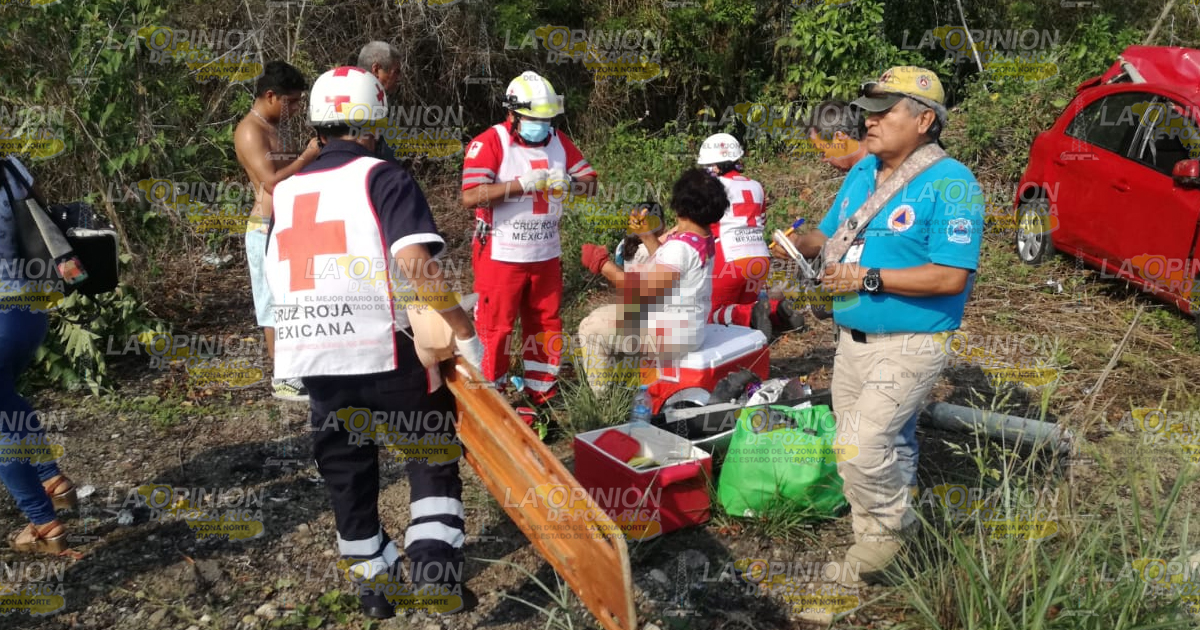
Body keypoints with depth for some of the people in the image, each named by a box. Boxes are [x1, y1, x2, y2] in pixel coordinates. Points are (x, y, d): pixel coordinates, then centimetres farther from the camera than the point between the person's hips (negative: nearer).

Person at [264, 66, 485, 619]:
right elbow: (415, 263, -18)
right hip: (386, 350, -5)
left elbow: (279, 279, 18)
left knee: (346, 468, 17)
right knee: (431, 455, 11)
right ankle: (434, 565, 1)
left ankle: (373, 581, 29)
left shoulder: (286, 191, 14)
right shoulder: (382, 178, -5)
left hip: (310, 356, 6)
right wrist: (465, 332, -14)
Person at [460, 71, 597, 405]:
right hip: (501, 256, -5)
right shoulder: (489, 143, -12)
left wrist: (568, 183, -18)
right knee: (495, 328, 2)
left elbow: (591, 183, 5)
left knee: (546, 325, 14)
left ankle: (543, 393, 29)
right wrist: (523, 183, -28)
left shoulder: (559, 142, 6)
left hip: (546, 255, 6)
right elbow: (470, 196, -23)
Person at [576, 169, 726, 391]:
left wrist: (603, 264, -23)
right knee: (601, 316, 25)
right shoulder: (704, 237, 2)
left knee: (591, 329, -3)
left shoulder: (681, 245, -29)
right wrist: (646, 234, 10)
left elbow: (643, 291, -29)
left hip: (669, 337, -10)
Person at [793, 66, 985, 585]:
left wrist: (870, 278, -22)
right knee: (870, 448, 16)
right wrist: (802, 244, -4)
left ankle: (894, 526, 12)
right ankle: (873, 543, 34)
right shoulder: (862, 173, 10)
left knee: (860, 447, -17)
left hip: (907, 347, -7)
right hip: (851, 339, 8)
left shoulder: (950, 183, -15)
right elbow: (829, 235, 18)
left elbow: (950, 277, -21)